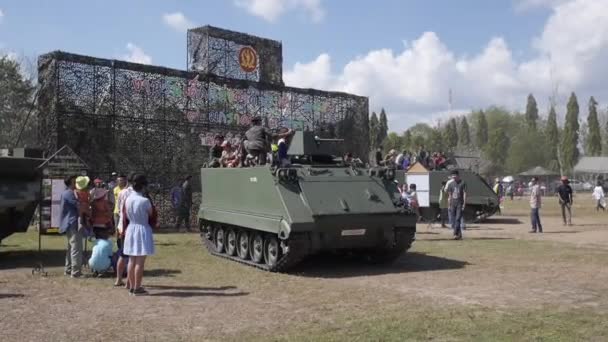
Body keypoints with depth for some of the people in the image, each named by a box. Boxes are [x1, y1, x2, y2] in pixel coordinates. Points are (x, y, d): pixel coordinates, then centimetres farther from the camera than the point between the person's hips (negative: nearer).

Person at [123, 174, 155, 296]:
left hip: (131, 229, 7)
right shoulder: (145, 201, -17)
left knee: (132, 261, 12)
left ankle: (132, 286, 19)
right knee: (140, 262, -1)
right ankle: (137, 288, 2)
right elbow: (151, 214, -3)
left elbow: (126, 216, 6)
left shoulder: (128, 199, 0)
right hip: (142, 230, -6)